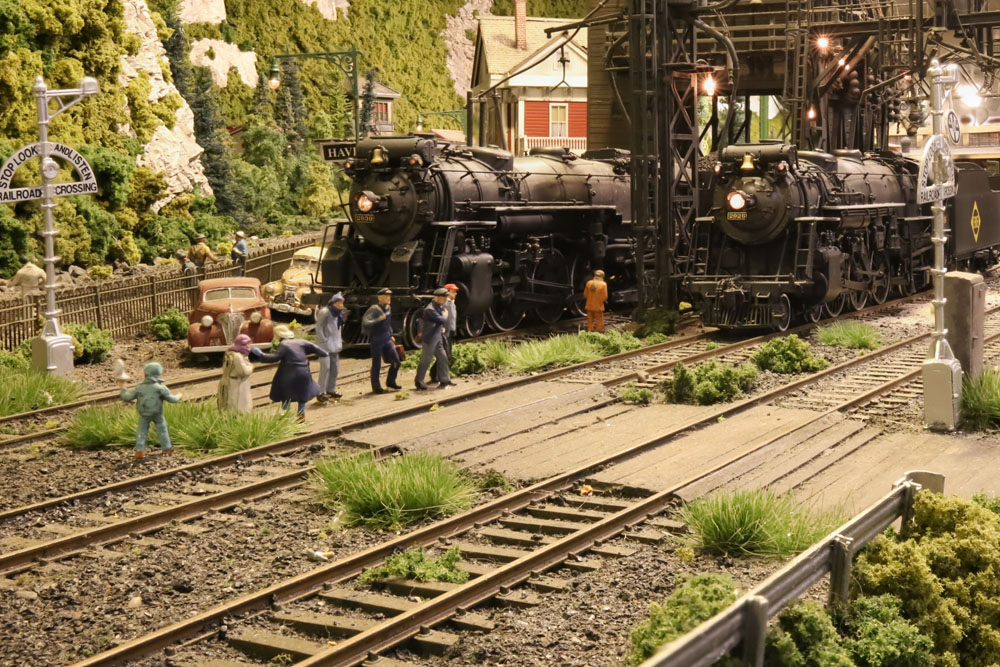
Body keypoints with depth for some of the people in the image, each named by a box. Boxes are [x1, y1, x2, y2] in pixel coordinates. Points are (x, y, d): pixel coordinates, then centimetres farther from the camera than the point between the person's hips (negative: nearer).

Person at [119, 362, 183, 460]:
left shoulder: (140, 388, -8)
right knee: (162, 429, 17)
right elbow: (171, 399, -8)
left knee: (142, 431, 11)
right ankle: (166, 448, 24)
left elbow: (127, 398, -3)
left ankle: (140, 450, 1)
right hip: (157, 413, -1)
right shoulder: (160, 387, -14)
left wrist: (123, 388, 13)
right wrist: (178, 397, 14)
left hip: (144, 414, 1)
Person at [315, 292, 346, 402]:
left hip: (335, 345, 9)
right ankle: (321, 393, -14)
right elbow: (319, 327, -15)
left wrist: (340, 340, 15)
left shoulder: (338, 314, 15)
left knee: (335, 368, 11)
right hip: (325, 345, -9)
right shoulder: (325, 312, -12)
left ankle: (331, 390, 23)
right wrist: (323, 340, -19)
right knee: (325, 367, -15)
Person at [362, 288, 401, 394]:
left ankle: (390, 381, 25)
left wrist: (391, 335, 22)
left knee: (396, 361, 6)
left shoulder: (388, 308, 8)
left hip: (387, 340, 7)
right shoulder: (374, 309, -16)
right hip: (377, 341, -7)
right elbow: (365, 322, -24)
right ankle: (376, 387, 15)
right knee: (376, 365, 2)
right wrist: (378, 319, -27)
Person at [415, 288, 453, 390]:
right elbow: (443, 320, -25)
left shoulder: (440, 307, 9)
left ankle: (444, 380, 20)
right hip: (430, 339, -9)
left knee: (443, 358, 11)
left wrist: (442, 328, 10)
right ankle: (418, 382, 12)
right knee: (426, 360, 0)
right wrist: (445, 315, -5)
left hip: (438, 338, 9)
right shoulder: (430, 309, -23)